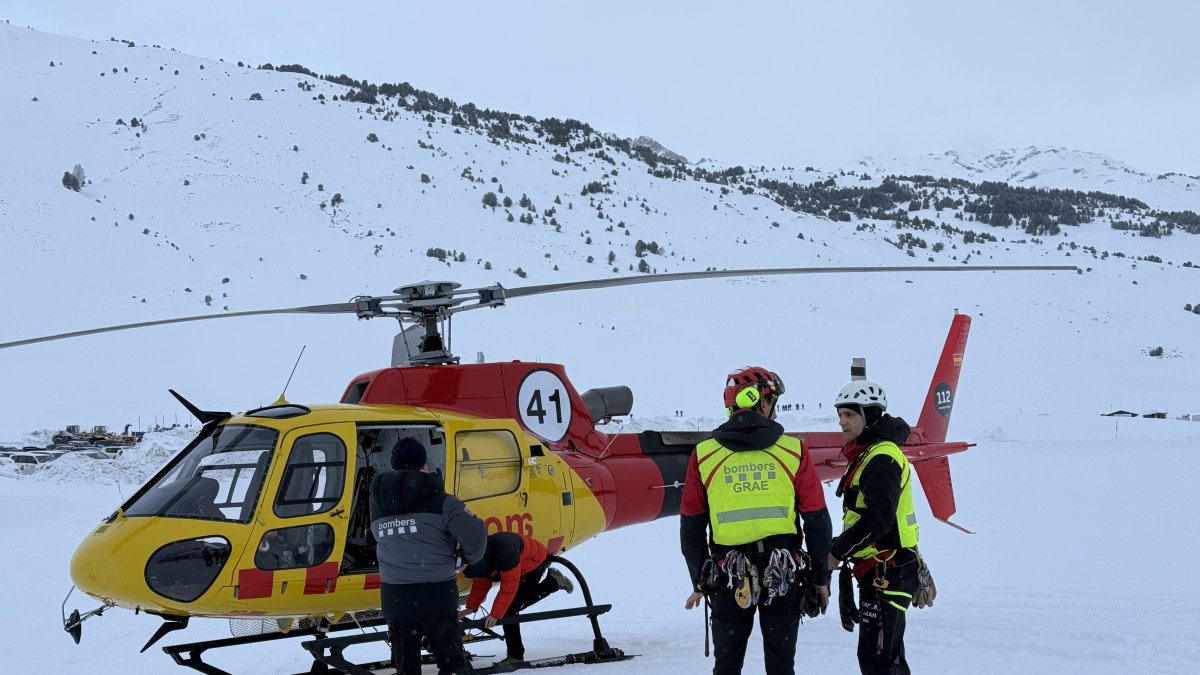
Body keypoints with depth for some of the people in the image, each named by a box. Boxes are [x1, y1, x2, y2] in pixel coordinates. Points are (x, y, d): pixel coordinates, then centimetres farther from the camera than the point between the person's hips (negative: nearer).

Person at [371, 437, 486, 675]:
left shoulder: (378, 503, 2)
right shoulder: (441, 502, -11)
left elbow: (386, 540, 1)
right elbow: (473, 537, -16)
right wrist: (470, 557, 6)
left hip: (394, 598, 4)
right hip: (437, 595, -3)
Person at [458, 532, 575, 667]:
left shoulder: (505, 553, -41)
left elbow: (509, 586, -37)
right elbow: (480, 583, -7)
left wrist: (495, 614, -35)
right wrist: (471, 607, -16)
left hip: (535, 563, -8)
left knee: (510, 609, -13)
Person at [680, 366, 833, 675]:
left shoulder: (703, 455, -1)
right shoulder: (793, 452, -4)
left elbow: (691, 528, 4)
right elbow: (817, 521, -2)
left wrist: (700, 582, 14)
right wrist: (820, 577, 8)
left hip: (727, 579, 1)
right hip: (783, 576, -1)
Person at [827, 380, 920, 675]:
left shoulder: (882, 458, -17)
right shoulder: (866, 454, 16)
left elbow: (879, 518, -26)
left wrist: (837, 552, -18)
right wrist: (841, 547, 11)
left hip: (888, 572, -11)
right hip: (879, 570, 11)